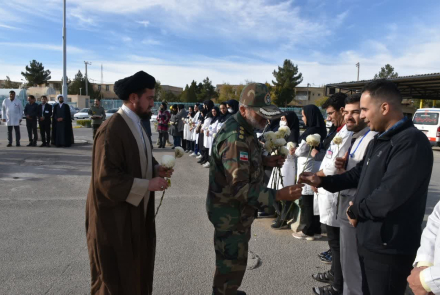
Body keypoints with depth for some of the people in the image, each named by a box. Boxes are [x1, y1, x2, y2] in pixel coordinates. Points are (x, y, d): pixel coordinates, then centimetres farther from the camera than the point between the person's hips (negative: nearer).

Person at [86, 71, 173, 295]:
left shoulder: (136, 124, 8)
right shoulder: (111, 130, -23)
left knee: (136, 269, 21)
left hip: (136, 212, 9)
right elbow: (106, 178, -26)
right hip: (115, 217, -9)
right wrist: (147, 185, -22)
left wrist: (156, 168, -1)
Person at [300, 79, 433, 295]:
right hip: (368, 240, 9)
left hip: (388, 249, -9)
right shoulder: (379, 140, 12)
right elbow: (359, 174, 18)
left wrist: (355, 211, -12)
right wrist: (322, 181, 8)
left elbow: (389, 197, -29)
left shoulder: (412, 142, -23)